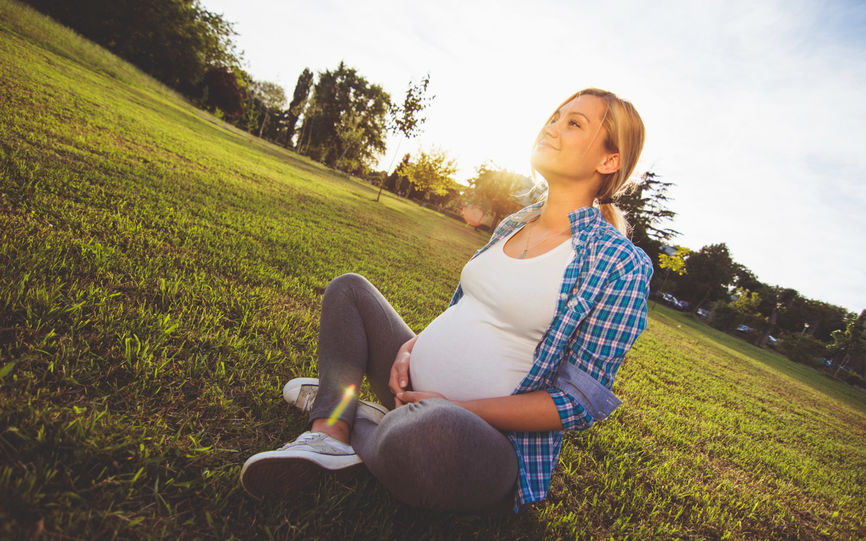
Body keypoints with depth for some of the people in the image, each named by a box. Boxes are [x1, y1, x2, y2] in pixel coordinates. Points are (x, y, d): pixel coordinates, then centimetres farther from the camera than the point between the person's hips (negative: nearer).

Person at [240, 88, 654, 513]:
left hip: (491, 432, -7)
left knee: (434, 429, -42)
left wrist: (459, 407, -20)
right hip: (419, 392, 7)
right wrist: (412, 344, -1)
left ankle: (363, 428, -4)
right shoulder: (514, 223, 8)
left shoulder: (620, 263, -13)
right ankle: (329, 434, -12)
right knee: (349, 288, 10)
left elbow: (583, 400, -15)